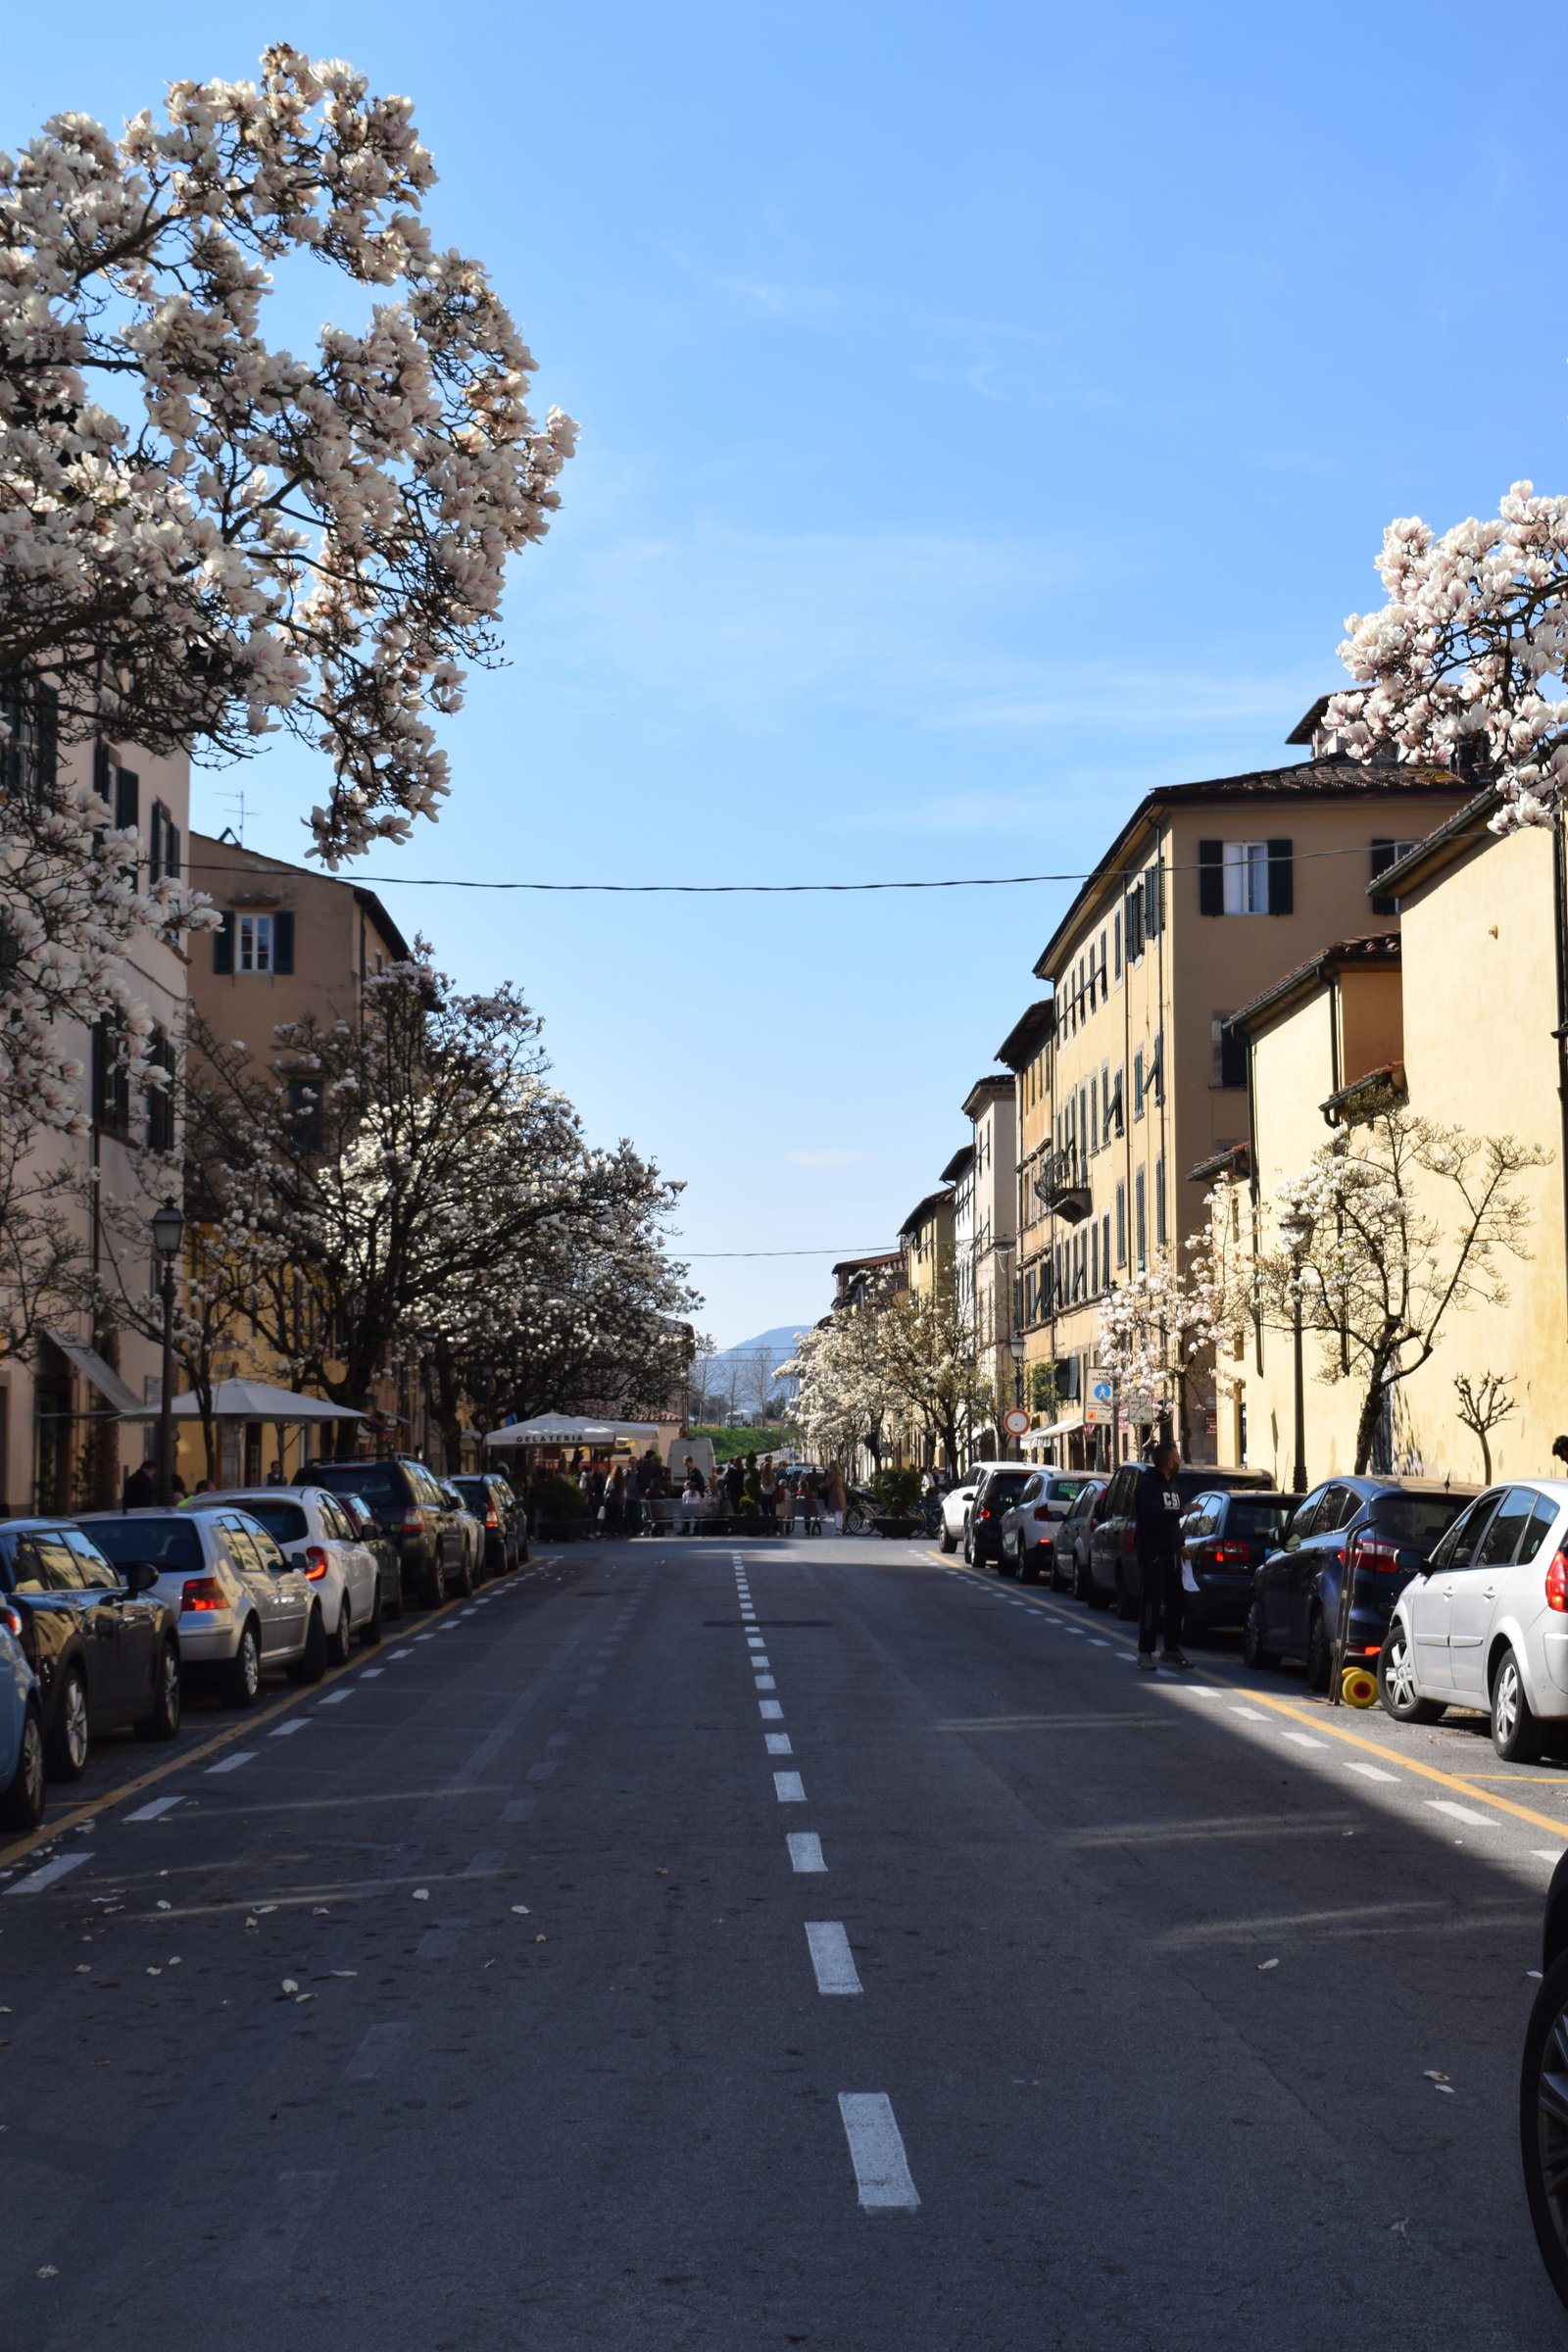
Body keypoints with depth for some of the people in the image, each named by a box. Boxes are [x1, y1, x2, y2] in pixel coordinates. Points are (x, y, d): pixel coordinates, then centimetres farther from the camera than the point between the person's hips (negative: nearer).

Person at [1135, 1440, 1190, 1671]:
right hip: (1152, 1552, -8)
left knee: (1174, 1601, 10)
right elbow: (1154, 1517, -24)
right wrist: (1183, 1511, -20)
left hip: (1170, 1552, 8)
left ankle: (1172, 1649, 20)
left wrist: (1179, 1544, 14)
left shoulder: (1172, 1484, 16)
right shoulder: (1148, 1484, -12)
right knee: (1152, 1600, -9)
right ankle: (1145, 1651, -6)